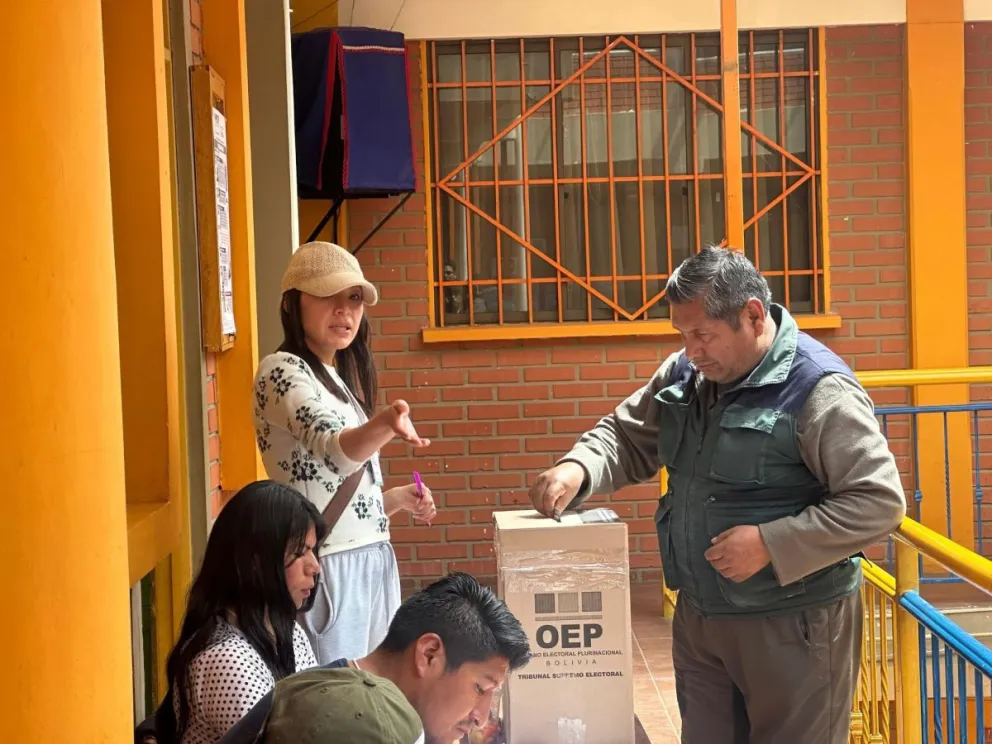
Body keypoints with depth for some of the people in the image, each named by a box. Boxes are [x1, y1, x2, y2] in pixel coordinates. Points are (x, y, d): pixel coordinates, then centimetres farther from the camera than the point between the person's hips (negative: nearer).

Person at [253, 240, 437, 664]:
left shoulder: (337, 377, 16)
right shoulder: (282, 371, -11)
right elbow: (334, 447, -31)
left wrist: (398, 499, 11)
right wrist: (386, 424, -49)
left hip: (371, 561, 9)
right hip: (329, 568, -9)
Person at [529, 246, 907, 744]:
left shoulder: (818, 390, -18)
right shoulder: (684, 373, 4)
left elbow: (879, 503, -19)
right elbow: (627, 437, 15)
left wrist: (771, 544, -24)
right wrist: (578, 468, -7)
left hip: (792, 626, -7)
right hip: (699, 617, 7)